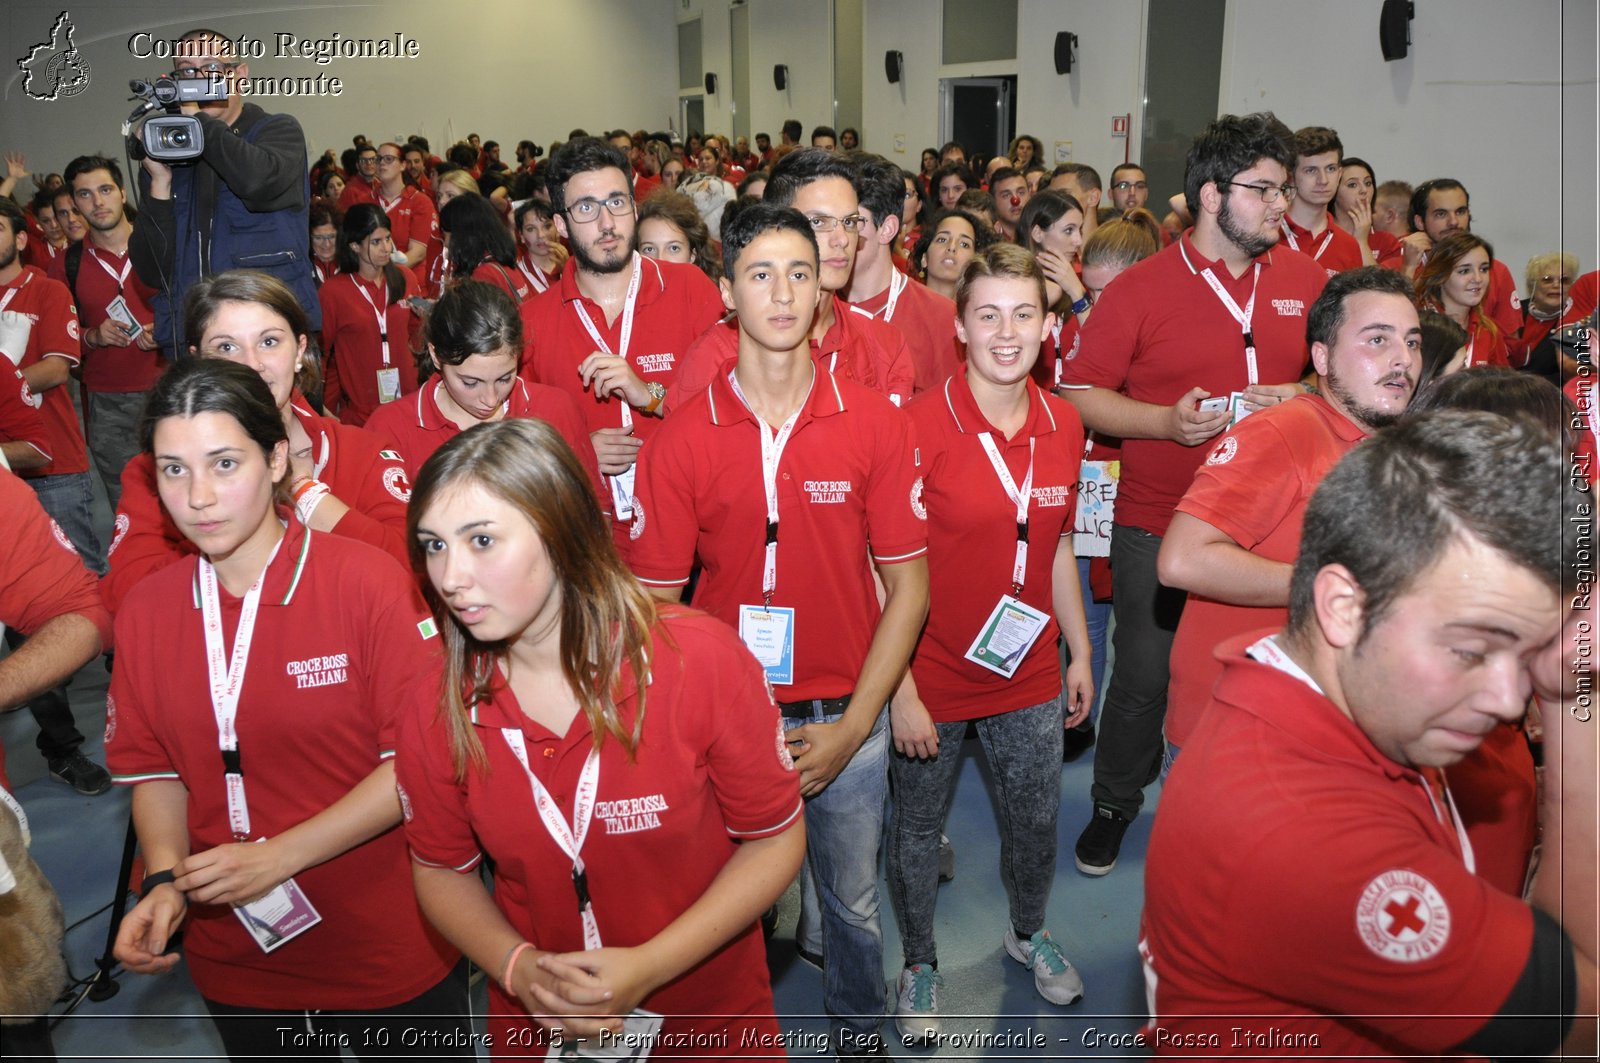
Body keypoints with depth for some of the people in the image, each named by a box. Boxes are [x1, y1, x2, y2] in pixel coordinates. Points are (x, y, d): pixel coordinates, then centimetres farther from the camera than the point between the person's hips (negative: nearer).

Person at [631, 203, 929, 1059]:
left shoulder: (876, 425, -6)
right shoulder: (680, 438, -7)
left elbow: (908, 587, -4)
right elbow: (656, 602, -4)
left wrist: (850, 729, -8)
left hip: (845, 718, 1)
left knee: (852, 902, 19)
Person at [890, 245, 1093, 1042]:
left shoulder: (1063, 426, 0)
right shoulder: (920, 425, -17)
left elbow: (1057, 550, 11)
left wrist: (1079, 653, 13)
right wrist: (900, 692, -16)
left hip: (1029, 676, 5)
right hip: (934, 677, -4)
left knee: (1037, 818, 20)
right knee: (918, 825, 14)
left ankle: (1027, 932, 50)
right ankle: (920, 963, 40)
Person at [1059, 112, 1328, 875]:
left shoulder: (1307, 282, 5)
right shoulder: (1141, 289, -6)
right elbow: (1080, 394, -5)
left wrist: (1306, 397, -8)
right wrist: (1165, 421, -19)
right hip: (1158, 525, -3)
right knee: (1144, 676, 6)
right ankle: (1115, 804, 30)